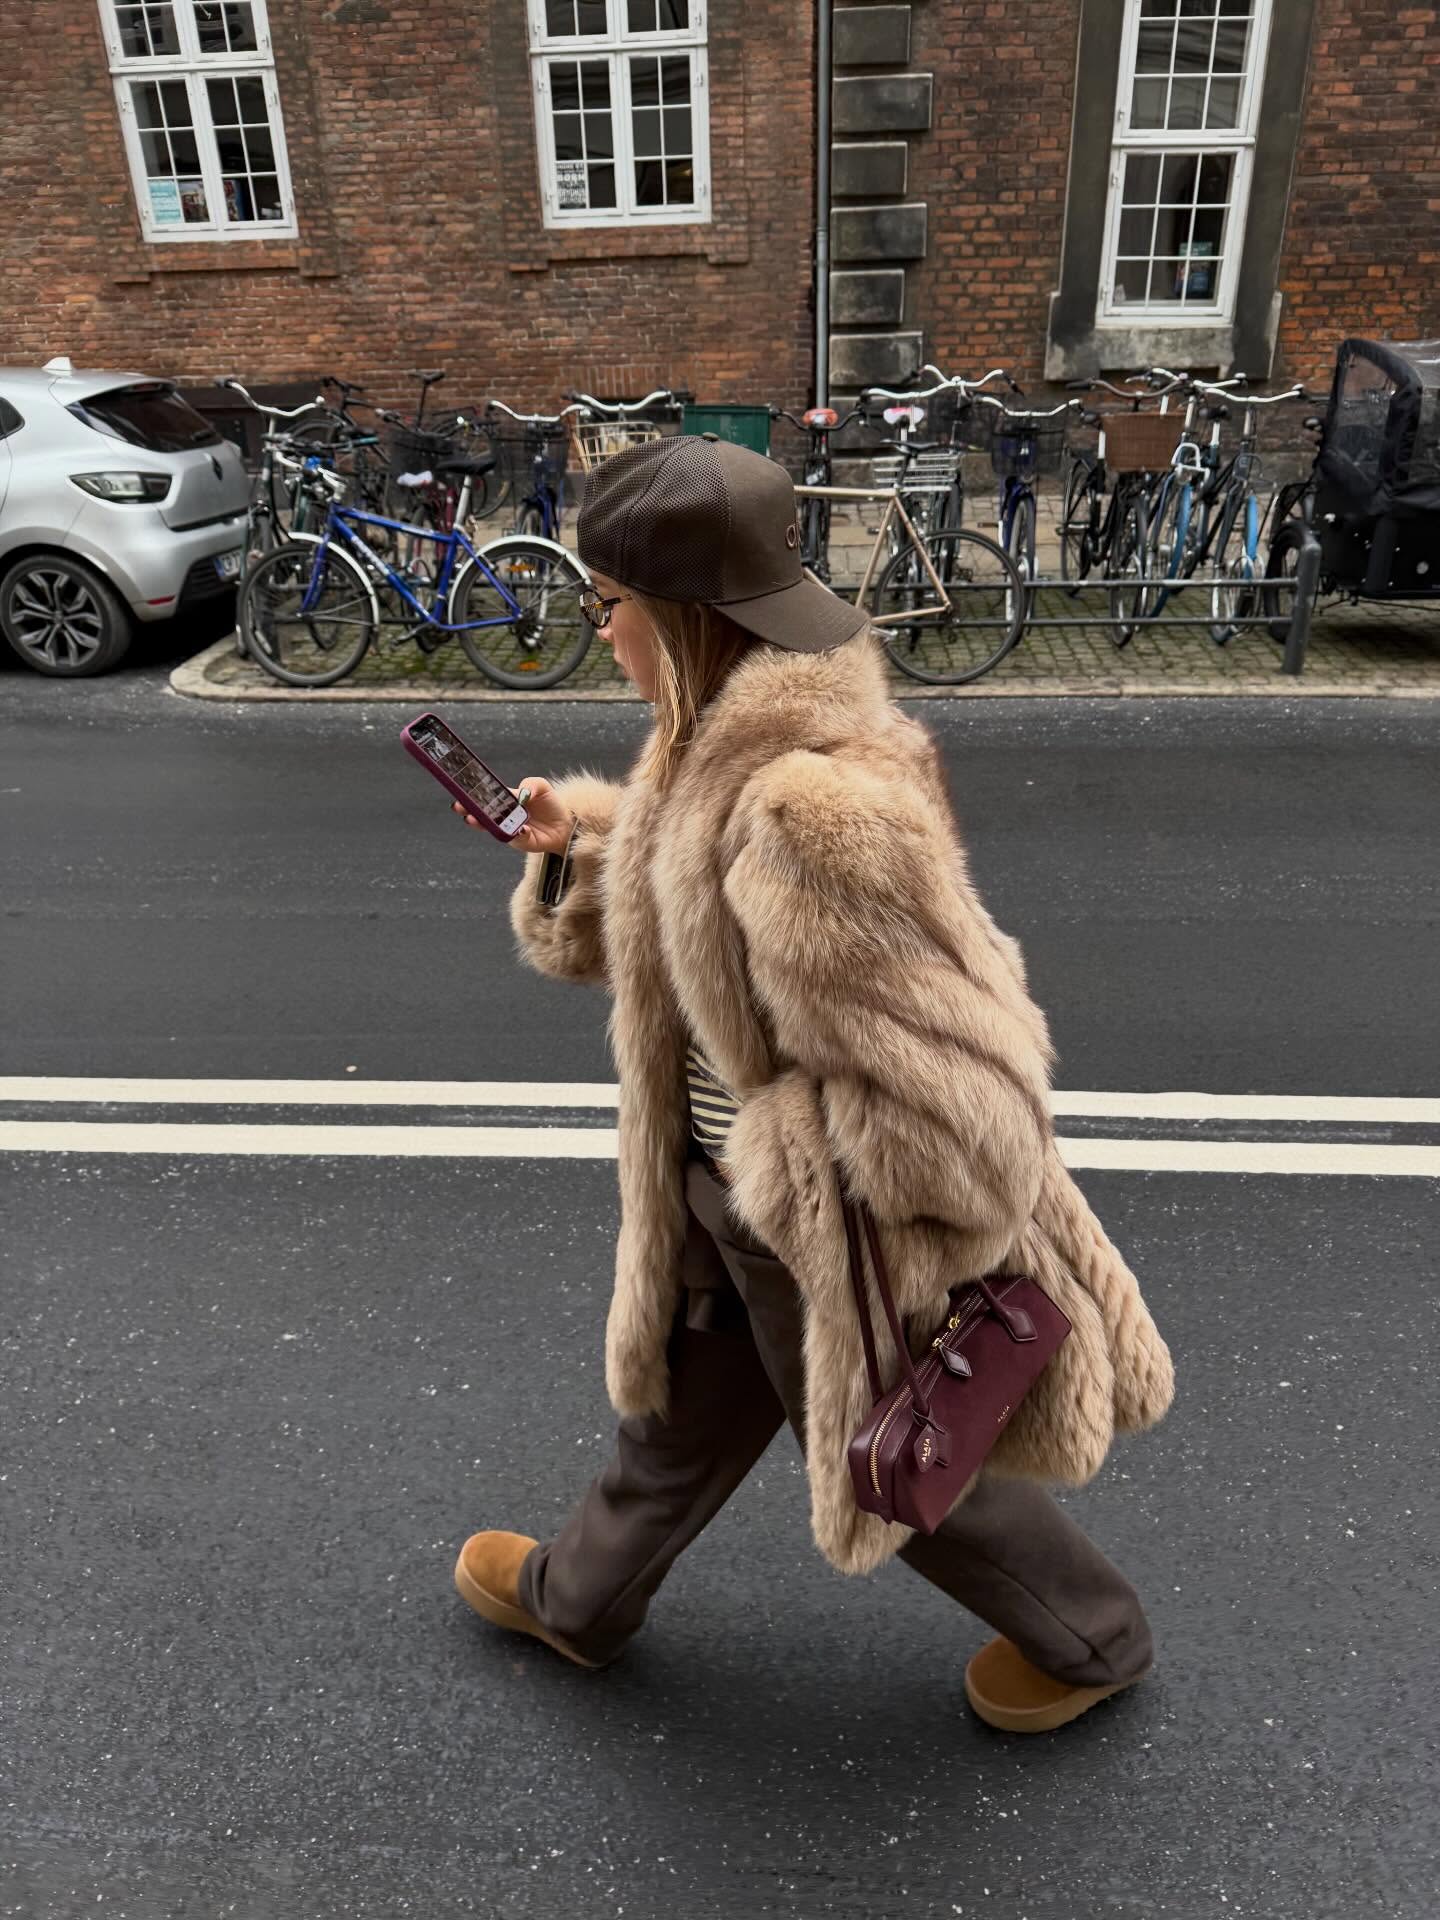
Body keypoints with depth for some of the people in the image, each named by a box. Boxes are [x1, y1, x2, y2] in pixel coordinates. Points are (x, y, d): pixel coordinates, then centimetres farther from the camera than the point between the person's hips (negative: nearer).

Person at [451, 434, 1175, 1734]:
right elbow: (671, 895, 15)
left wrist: (922, 1277, -17)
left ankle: (1094, 1638, 51)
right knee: (676, 1406, 30)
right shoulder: (730, 738, -3)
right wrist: (576, 839, -2)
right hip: (726, 1183, 9)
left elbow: (937, 1067, -32)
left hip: (833, 1218, -8)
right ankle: (577, 1598, 59)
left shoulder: (811, 805, -36)